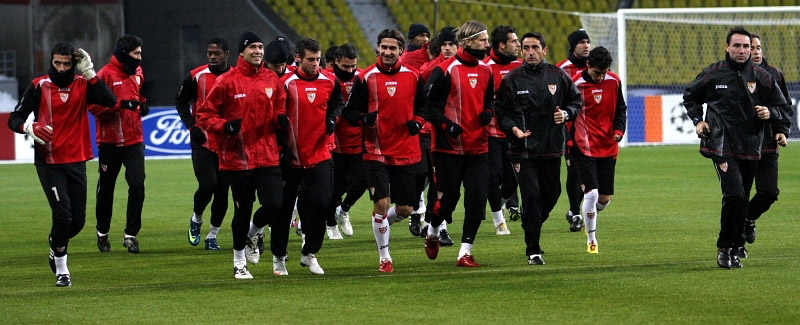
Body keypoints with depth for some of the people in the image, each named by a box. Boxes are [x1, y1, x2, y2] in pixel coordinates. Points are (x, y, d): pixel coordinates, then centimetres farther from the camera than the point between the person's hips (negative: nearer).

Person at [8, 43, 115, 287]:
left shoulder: (83, 84, 2)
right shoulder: (39, 86, -4)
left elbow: (110, 101, -14)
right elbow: (14, 119, -3)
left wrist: (89, 72, -16)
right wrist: (29, 128, -25)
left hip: (76, 162, 3)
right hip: (49, 163, -3)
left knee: (78, 220, 6)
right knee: (63, 214, -14)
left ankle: (56, 246, 38)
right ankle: (61, 270, 2)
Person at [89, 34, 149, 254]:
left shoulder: (138, 73, 9)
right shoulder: (106, 75, -12)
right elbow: (94, 106, -17)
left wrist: (143, 105, 5)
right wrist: (121, 104, -26)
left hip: (134, 140, 4)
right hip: (110, 142, -4)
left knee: (137, 185, -8)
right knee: (106, 188, 9)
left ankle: (131, 234, -2)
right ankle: (102, 233, 26)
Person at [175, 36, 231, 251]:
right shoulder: (197, 77, -4)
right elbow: (181, 101, 7)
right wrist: (192, 126, -5)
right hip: (203, 142, -2)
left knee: (222, 191, 4)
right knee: (207, 186, -15)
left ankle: (212, 236, 18)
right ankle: (196, 219, 15)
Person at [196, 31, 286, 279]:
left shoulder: (272, 80, 8)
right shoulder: (227, 81, -4)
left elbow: (280, 109, 19)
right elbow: (204, 114, -2)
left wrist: (281, 119, -3)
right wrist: (225, 126, -18)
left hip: (267, 155, 3)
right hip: (238, 155, -3)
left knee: (274, 204, -9)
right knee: (242, 210, 4)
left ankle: (249, 236, 23)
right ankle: (239, 262, 21)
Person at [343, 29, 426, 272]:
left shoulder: (413, 77, 5)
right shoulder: (367, 78, -3)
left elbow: (422, 105, 18)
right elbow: (351, 112, 0)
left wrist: (417, 121, -3)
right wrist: (364, 119, -21)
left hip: (407, 152, 3)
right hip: (376, 153, -3)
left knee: (406, 208, 5)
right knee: (381, 203, -11)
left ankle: (382, 224, 38)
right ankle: (384, 257, 2)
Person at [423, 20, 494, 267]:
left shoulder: (485, 71, 10)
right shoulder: (445, 71, -9)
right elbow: (429, 104, -7)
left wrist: (488, 112, 3)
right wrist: (446, 125, -19)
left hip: (477, 147, 5)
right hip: (450, 146, -5)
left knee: (477, 199, -4)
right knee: (448, 198, 2)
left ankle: (466, 251, 3)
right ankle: (432, 233, 32)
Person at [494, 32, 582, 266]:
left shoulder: (558, 76, 5)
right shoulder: (511, 80, -1)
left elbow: (576, 101, 16)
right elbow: (500, 111, 1)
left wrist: (566, 113, -5)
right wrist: (513, 128, -16)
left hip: (552, 148, 3)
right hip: (523, 149, -3)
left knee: (551, 194, 11)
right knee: (531, 196, -11)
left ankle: (533, 227, 39)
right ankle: (533, 250, -5)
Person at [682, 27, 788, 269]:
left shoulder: (761, 78, 5)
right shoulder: (713, 74, 0)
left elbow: (781, 105, 16)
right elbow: (690, 96, 17)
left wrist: (770, 113, -6)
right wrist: (698, 120, 4)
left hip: (750, 148, 3)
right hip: (722, 146, -3)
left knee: (741, 201, 8)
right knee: (735, 194, -19)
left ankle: (734, 250, 20)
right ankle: (725, 247, -6)